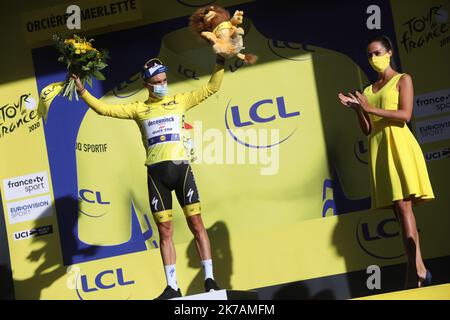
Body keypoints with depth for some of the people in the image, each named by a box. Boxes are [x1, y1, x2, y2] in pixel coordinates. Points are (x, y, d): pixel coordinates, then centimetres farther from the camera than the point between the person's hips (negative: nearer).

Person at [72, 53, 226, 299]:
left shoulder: (180, 101, 12)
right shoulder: (139, 109, 13)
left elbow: (211, 88, 12)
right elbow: (104, 109, 11)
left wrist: (220, 62, 1)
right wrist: (82, 91, 3)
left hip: (181, 168, -1)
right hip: (156, 172, 1)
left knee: (196, 224, -6)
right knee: (164, 230, 4)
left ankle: (209, 279, -1)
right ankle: (172, 287, 9)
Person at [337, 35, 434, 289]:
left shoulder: (403, 80, 5)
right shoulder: (369, 90, 20)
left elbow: (405, 115, -10)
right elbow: (367, 129, 15)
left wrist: (371, 109, -15)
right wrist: (358, 109, -2)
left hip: (399, 144, -6)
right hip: (378, 147, 6)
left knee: (403, 205, -17)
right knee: (401, 210, 1)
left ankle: (416, 270, -22)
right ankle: (418, 271, -1)